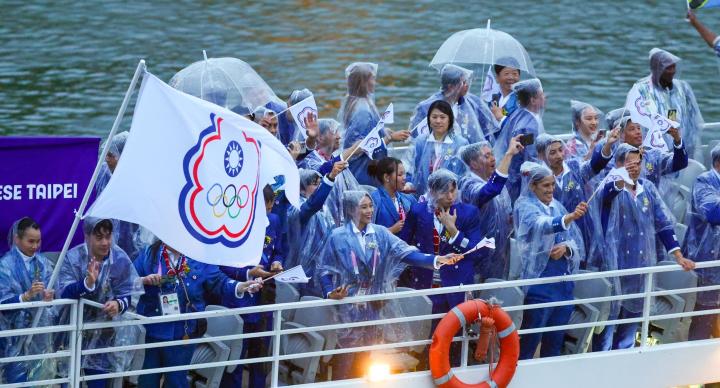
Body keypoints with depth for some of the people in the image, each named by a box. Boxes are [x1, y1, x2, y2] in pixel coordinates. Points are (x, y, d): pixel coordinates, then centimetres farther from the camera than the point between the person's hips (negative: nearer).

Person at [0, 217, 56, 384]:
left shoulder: (43, 263, 5)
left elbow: (52, 290, 6)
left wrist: (50, 295, -18)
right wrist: (27, 295, -27)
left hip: (41, 330, 4)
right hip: (17, 332, -4)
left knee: (39, 379, 5)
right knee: (18, 381, -6)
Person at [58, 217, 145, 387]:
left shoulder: (120, 259, -11)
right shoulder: (72, 258, -15)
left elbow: (126, 295, -8)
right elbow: (64, 294, -25)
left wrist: (118, 305, -32)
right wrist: (87, 283, -43)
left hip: (103, 333, 1)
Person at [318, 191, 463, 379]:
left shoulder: (380, 233, 3)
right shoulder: (338, 236, -4)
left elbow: (405, 253, -7)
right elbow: (325, 269, -1)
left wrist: (437, 259, -21)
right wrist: (329, 292, -19)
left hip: (374, 305, 3)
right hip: (348, 304, -3)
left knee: (366, 354, 9)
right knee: (345, 355, -3)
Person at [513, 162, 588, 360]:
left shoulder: (557, 207, 13)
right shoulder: (525, 206, -7)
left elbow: (576, 240, 11)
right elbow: (542, 225, -30)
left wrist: (566, 247, -13)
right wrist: (569, 218, -47)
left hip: (563, 279, 7)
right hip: (539, 279, -7)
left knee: (555, 340, 11)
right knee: (529, 342, -6)